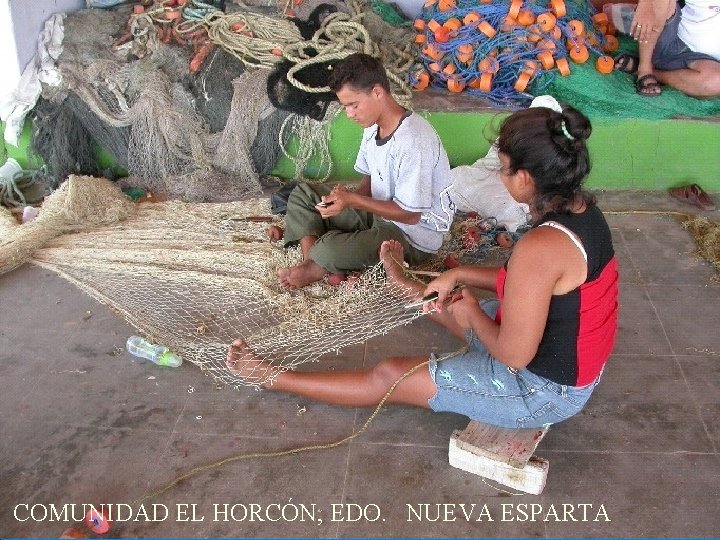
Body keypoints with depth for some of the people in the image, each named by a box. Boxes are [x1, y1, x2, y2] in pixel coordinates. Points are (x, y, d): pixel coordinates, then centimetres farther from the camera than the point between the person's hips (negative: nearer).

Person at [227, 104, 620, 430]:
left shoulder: (540, 247, -36)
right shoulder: (580, 207, -6)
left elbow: (514, 354, -29)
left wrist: (471, 314, -11)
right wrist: (460, 276, 6)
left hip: (543, 390, -8)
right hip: (572, 364, 8)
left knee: (388, 377, 2)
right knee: (448, 302, 30)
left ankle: (274, 378, 19)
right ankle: (413, 290, 66)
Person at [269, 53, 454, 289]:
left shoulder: (413, 141, -28)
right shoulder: (374, 125, 1)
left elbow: (410, 214, -25)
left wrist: (353, 200, -28)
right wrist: (347, 197, -9)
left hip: (413, 238, -10)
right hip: (378, 212, 10)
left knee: (329, 250, -34)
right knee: (303, 194, 5)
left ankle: (316, 269, 0)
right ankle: (314, 263, -13)